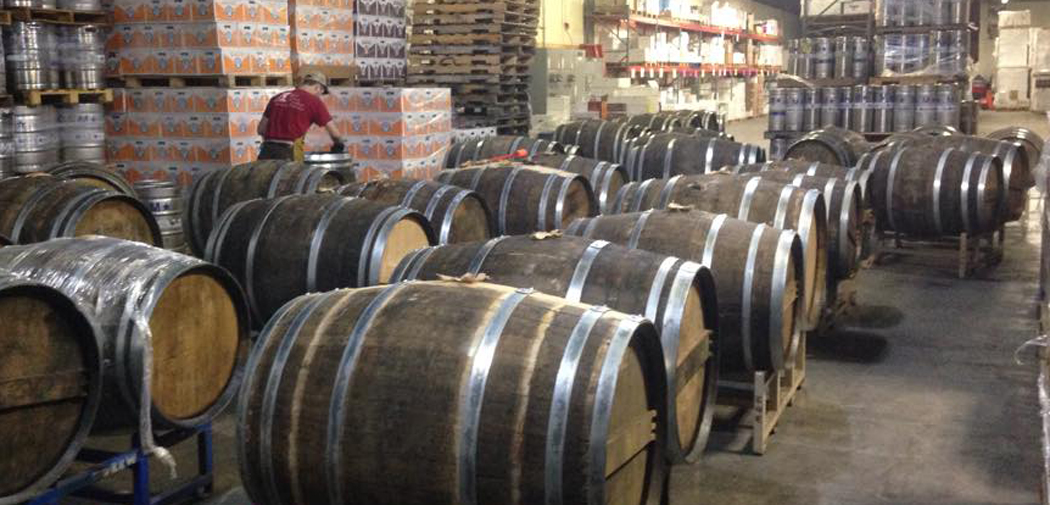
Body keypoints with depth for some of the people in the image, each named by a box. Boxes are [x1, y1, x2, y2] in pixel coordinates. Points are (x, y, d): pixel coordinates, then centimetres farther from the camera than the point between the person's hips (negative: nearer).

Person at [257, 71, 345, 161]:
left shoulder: (277, 98, 16)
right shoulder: (314, 102, 1)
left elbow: (261, 129, 18)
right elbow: (334, 133, 7)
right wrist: (339, 145, 27)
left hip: (267, 151, 5)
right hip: (288, 154, -5)